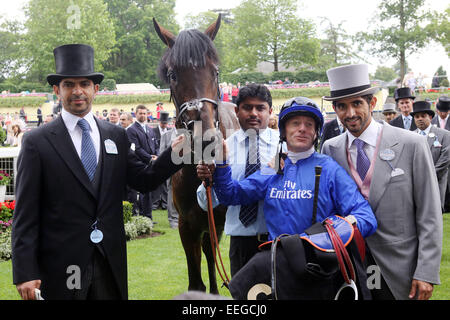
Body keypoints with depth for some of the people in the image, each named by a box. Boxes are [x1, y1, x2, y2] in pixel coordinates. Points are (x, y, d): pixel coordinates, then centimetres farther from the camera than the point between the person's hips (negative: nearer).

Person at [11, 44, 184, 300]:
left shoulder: (117, 137, 8)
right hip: (60, 268, -3)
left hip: (110, 264, 4)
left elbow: (144, 180, 10)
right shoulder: (37, 142, -4)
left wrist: (176, 152, -6)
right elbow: (25, 214, -6)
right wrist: (25, 273, -12)